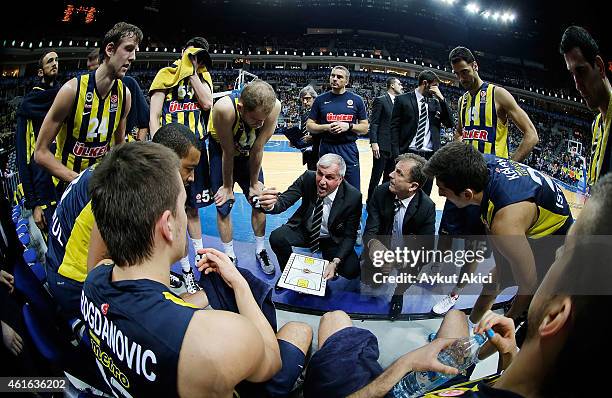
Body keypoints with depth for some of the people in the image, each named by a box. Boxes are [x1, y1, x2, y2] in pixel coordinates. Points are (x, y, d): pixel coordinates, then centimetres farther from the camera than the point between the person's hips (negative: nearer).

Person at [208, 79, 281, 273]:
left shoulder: (274, 106, -34)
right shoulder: (225, 108, -41)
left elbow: (258, 149, -21)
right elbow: (228, 153, -28)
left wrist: (254, 183, -10)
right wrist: (227, 186, -14)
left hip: (249, 152, 3)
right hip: (221, 152, -2)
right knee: (223, 206, 0)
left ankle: (260, 251, 23)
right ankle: (230, 256, 17)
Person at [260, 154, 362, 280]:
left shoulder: (353, 197, -25)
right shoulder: (308, 178, -21)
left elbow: (349, 236, -16)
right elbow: (283, 201, -22)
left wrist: (335, 263, -30)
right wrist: (270, 205, -48)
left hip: (333, 240, -1)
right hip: (304, 230, 2)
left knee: (352, 270, -26)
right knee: (276, 237, -26)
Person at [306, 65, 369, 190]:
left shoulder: (356, 100, 5)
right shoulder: (321, 99, 6)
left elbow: (365, 128, 6)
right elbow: (309, 125, 7)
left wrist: (348, 126, -12)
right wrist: (326, 127, -11)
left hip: (349, 151, -1)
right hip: (326, 149, 1)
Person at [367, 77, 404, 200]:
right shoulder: (380, 100, -4)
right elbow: (374, 123, -8)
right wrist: (374, 142, -17)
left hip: (395, 147, 7)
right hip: (382, 146, -7)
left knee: (389, 177, 12)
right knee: (376, 176, -2)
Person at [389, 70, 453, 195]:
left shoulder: (435, 102, 12)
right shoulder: (403, 100, 1)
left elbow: (449, 123, 5)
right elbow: (394, 127, -1)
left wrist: (441, 98, -3)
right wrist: (396, 154, -10)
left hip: (430, 155, 4)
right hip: (408, 154, -3)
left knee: (425, 194, 8)